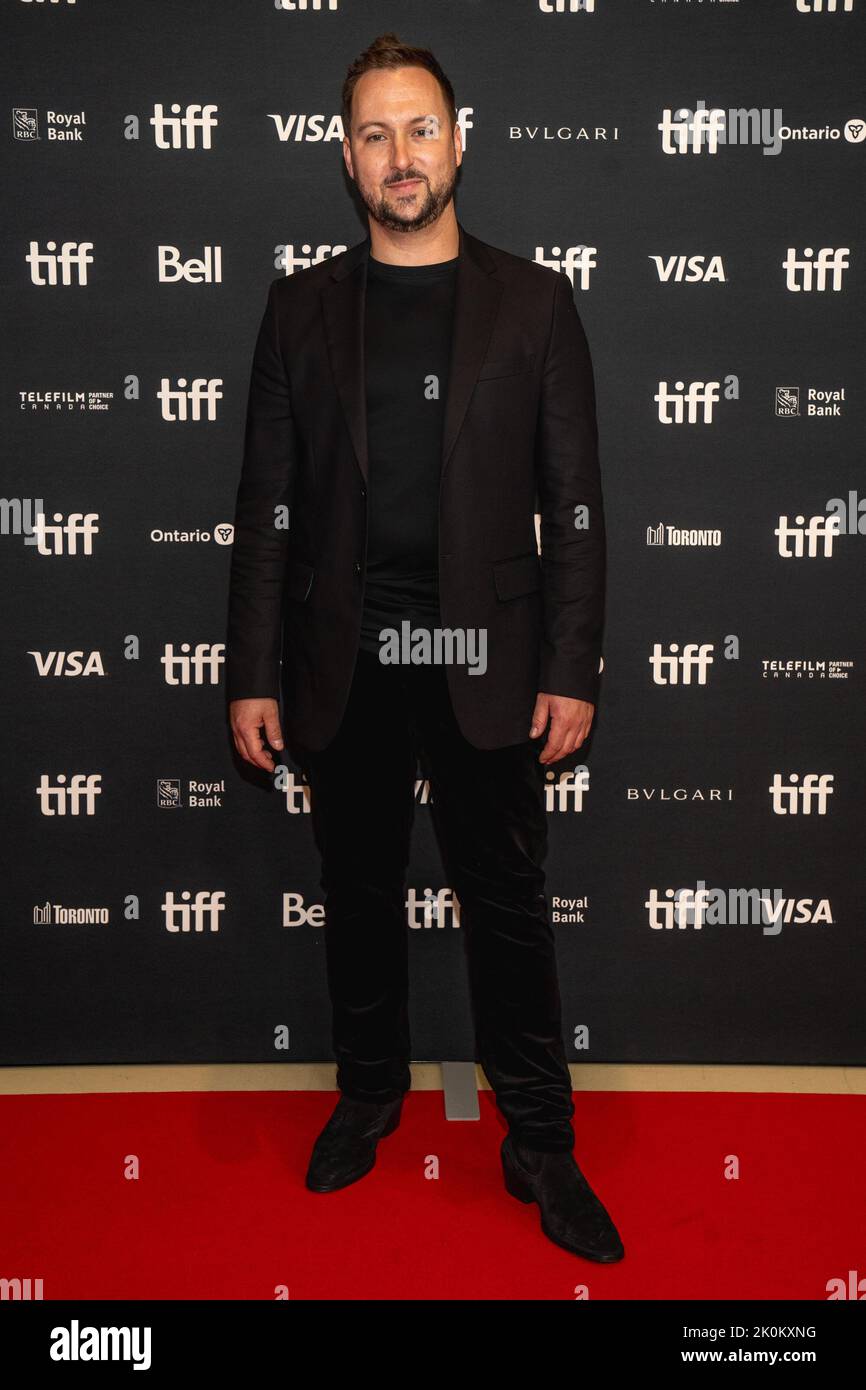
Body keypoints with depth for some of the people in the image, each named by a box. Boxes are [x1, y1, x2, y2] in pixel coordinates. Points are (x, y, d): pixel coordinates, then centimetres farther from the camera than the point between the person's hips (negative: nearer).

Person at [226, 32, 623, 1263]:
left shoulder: (533, 302, 2)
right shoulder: (303, 307, 6)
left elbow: (575, 502, 0)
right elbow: (267, 502, 4)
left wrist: (572, 671, -6)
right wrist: (253, 675, -1)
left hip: (483, 665, -1)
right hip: (343, 665, 2)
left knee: (508, 906, 7)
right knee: (359, 894, 15)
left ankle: (539, 1143, 23)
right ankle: (369, 1091, 36)